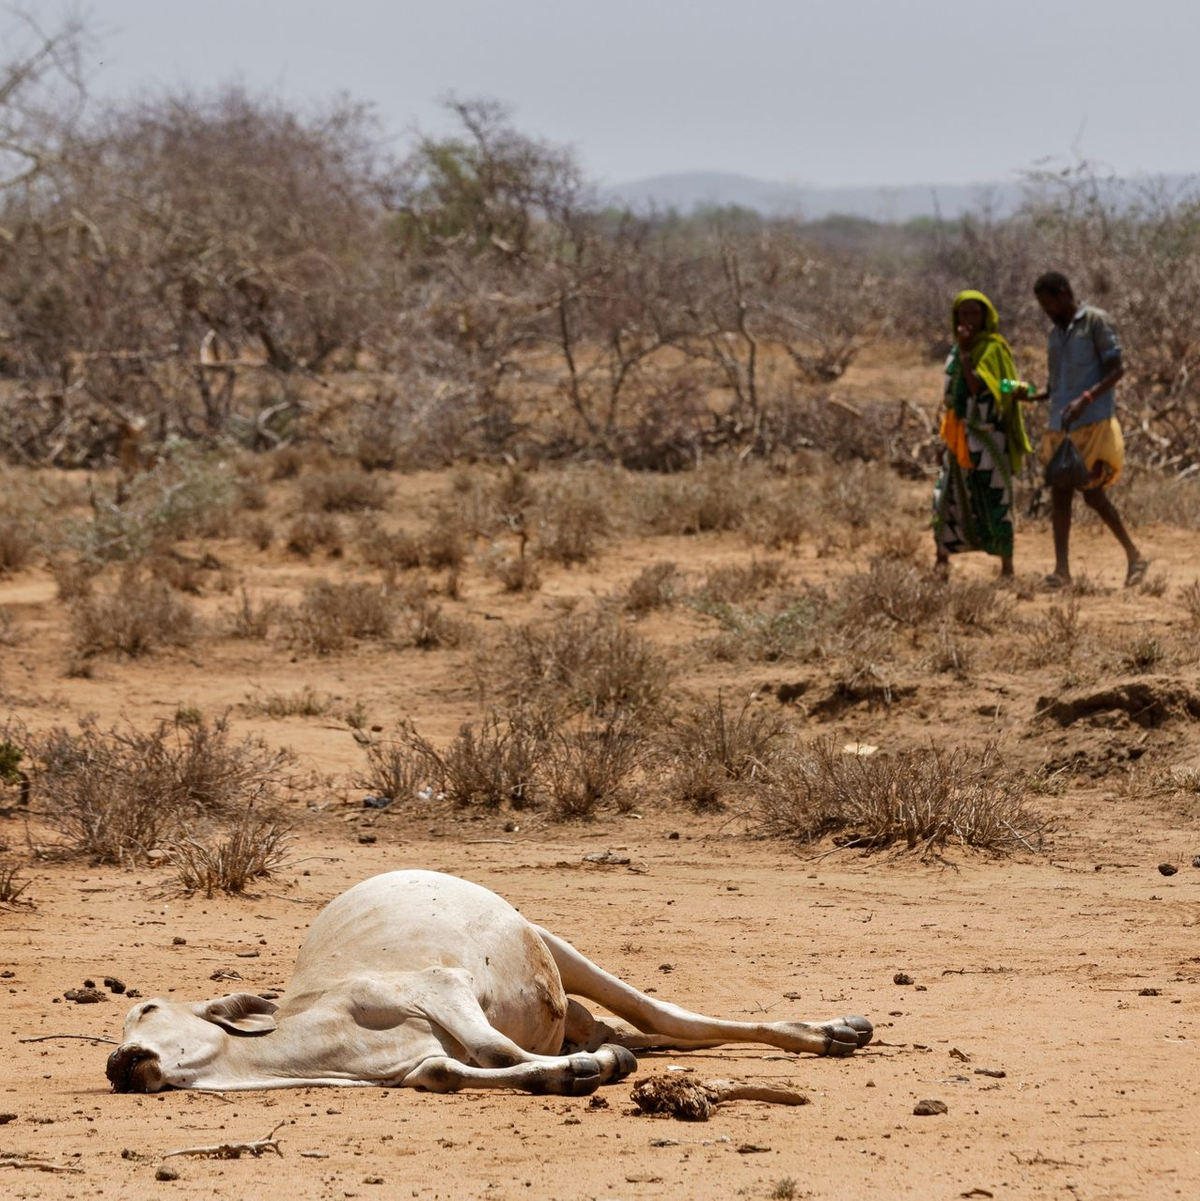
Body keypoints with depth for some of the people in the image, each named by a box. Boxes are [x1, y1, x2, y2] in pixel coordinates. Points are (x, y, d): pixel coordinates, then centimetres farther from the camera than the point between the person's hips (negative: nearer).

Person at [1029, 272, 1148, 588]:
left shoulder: (1095, 322, -5)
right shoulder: (1055, 332, 17)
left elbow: (1117, 368, -12)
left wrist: (1085, 399, -25)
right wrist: (1036, 395, 3)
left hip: (1094, 423, -7)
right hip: (1060, 426, 7)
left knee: (1093, 494, -8)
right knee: (1059, 495, 0)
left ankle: (1134, 556, 7)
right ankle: (1061, 568, 0)